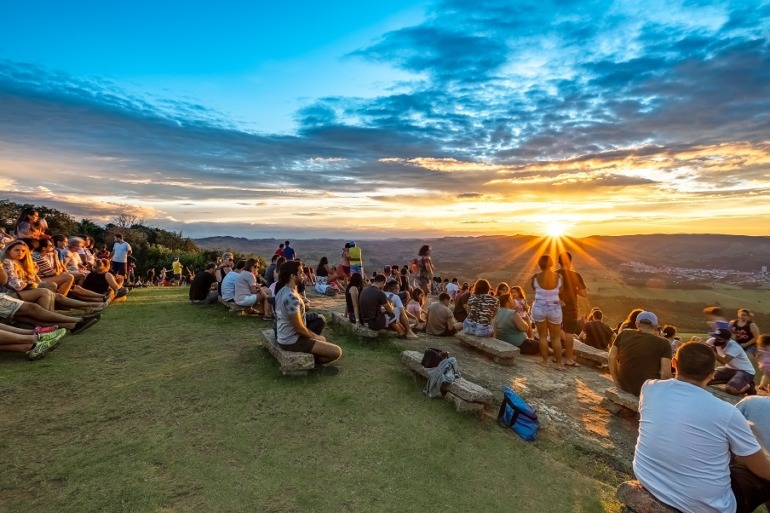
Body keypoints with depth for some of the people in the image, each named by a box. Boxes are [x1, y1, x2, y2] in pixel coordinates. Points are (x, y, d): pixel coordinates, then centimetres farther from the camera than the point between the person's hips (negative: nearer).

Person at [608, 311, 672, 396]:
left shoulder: (623, 334, 1)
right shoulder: (663, 343, -8)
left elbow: (612, 358, 4)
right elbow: (665, 374, -13)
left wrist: (616, 380, 13)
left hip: (624, 386, 4)